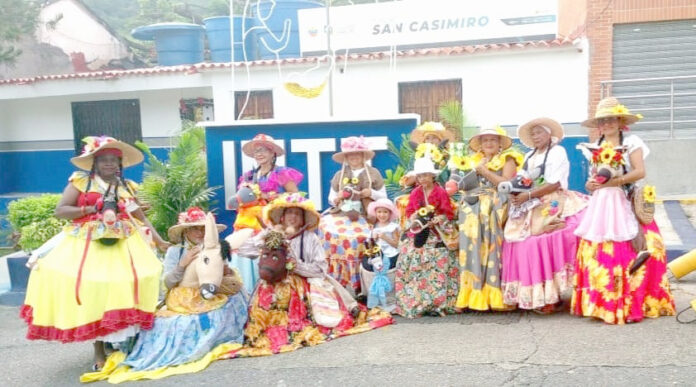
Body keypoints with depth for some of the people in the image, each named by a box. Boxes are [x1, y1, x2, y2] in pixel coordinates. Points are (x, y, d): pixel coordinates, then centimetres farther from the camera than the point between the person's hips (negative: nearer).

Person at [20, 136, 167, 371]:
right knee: (92, 287, -10)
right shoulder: (80, 182, 3)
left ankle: (124, 340, 6)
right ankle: (99, 349, 0)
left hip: (124, 243, 3)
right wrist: (92, 209, -11)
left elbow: (140, 217, 13)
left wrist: (158, 239, 4)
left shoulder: (127, 187, 13)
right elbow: (60, 211, -3)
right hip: (88, 243, -3)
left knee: (123, 285, -8)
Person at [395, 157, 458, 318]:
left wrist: (435, 220, -18)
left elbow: (448, 214, -5)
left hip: (436, 237, -4)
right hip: (418, 234, 4)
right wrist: (414, 218, -7)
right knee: (414, 269, 1)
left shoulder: (441, 192, -3)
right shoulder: (415, 193, 11)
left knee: (436, 269, -7)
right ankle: (416, 303, 7)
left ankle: (436, 304, -2)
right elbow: (409, 212, 13)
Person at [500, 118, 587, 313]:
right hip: (530, 209, 7)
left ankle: (548, 296, -13)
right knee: (523, 246, -4)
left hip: (551, 207, -7)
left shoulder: (557, 151, -1)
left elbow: (554, 184, -12)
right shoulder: (529, 156, 20)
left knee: (544, 247, -18)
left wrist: (528, 196, -17)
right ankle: (529, 296, 0)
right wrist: (515, 193, -8)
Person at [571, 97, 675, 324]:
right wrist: (591, 184, -6)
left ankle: (633, 304, -4)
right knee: (599, 253, -4)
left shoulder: (631, 142, 2)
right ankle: (603, 303, 1)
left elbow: (640, 172, -9)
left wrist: (615, 181, -19)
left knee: (628, 254, -10)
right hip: (602, 206, 4)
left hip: (626, 205, -4)